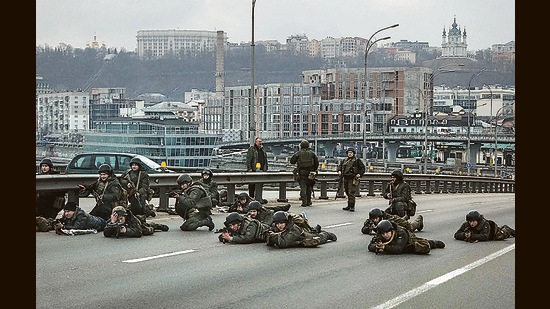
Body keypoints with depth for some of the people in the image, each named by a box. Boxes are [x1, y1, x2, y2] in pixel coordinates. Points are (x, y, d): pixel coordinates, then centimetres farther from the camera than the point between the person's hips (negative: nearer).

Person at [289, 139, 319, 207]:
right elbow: (317, 162, 2)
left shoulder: (298, 153, -1)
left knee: (303, 187, -2)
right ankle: (308, 201, 18)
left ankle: (304, 201, -11)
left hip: (301, 173, -2)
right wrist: (314, 170, 13)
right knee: (309, 187, 14)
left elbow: (291, 161, 1)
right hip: (309, 172, 2)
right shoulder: (312, 153, 5)